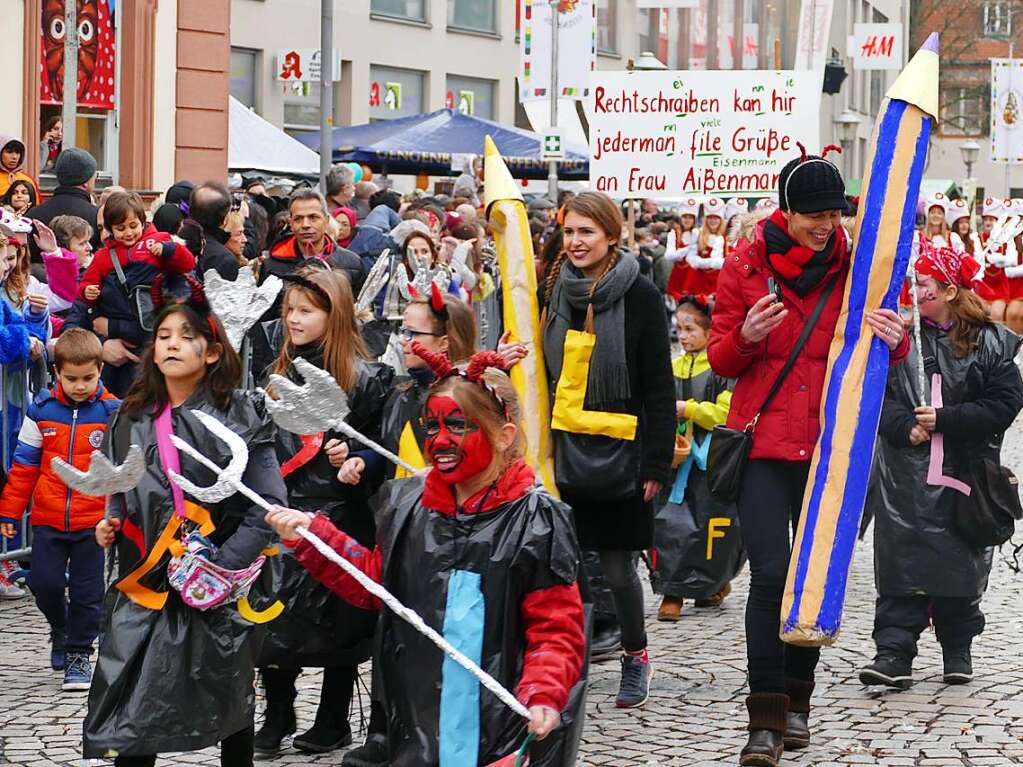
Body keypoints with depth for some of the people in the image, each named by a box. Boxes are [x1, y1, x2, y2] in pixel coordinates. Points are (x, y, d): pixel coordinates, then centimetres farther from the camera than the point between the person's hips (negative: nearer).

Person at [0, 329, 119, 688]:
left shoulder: (112, 412, -5)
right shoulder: (42, 409, -1)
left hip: (93, 520, -1)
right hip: (48, 519, 1)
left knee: (87, 592, 3)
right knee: (44, 582, -2)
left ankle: (79, 654, 19)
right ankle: (60, 628, 28)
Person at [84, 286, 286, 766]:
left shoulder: (241, 416, -6)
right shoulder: (133, 420, 9)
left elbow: (267, 506, -10)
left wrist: (223, 565, -18)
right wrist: (111, 527, 3)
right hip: (145, 584, 3)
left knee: (228, 704, 8)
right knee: (129, 717, -5)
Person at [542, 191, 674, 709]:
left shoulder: (639, 297, -6)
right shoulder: (557, 292, 8)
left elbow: (659, 387, -6)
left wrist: (656, 462, -10)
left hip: (618, 452, -4)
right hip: (564, 449, 4)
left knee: (617, 565, 1)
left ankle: (635, 655, 22)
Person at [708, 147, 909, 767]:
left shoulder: (854, 267, 5)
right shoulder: (747, 267, 2)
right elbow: (721, 360, 5)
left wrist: (894, 340, -14)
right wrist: (746, 337, -17)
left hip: (830, 446, 2)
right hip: (764, 442, -2)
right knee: (770, 573, -10)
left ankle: (796, 699, 24)